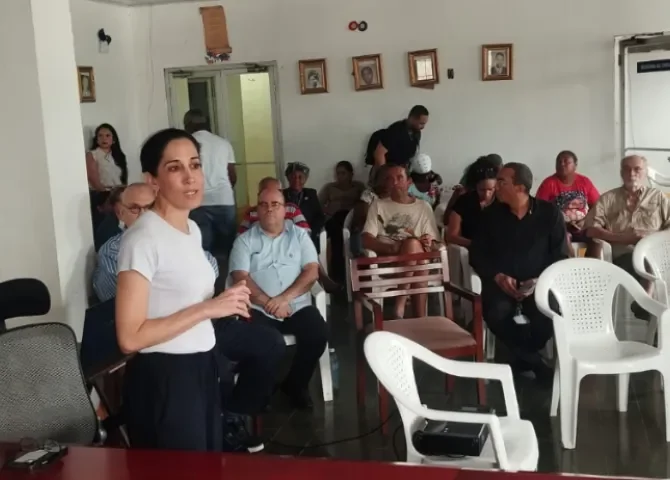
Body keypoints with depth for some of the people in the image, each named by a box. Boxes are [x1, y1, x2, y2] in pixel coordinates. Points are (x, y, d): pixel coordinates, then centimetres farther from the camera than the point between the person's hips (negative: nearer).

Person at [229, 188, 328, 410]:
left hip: (297, 306, 2)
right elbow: (241, 278, -3)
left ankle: (295, 385, 2)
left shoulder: (299, 235, 12)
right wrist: (268, 303, -16)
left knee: (318, 334, -25)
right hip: (259, 309, -1)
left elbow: (312, 272, 1)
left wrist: (284, 298, -14)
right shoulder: (244, 240, 8)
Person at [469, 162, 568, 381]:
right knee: (496, 313, -33)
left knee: (549, 315, -32)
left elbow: (560, 256, 2)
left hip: (539, 283, -1)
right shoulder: (491, 214, 5)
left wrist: (540, 281, -16)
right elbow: (477, 253, 6)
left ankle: (523, 356, 2)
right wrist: (497, 276, -13)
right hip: (500, 282, 1)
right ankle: (533, 361, -9)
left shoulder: (550, 213, 1)